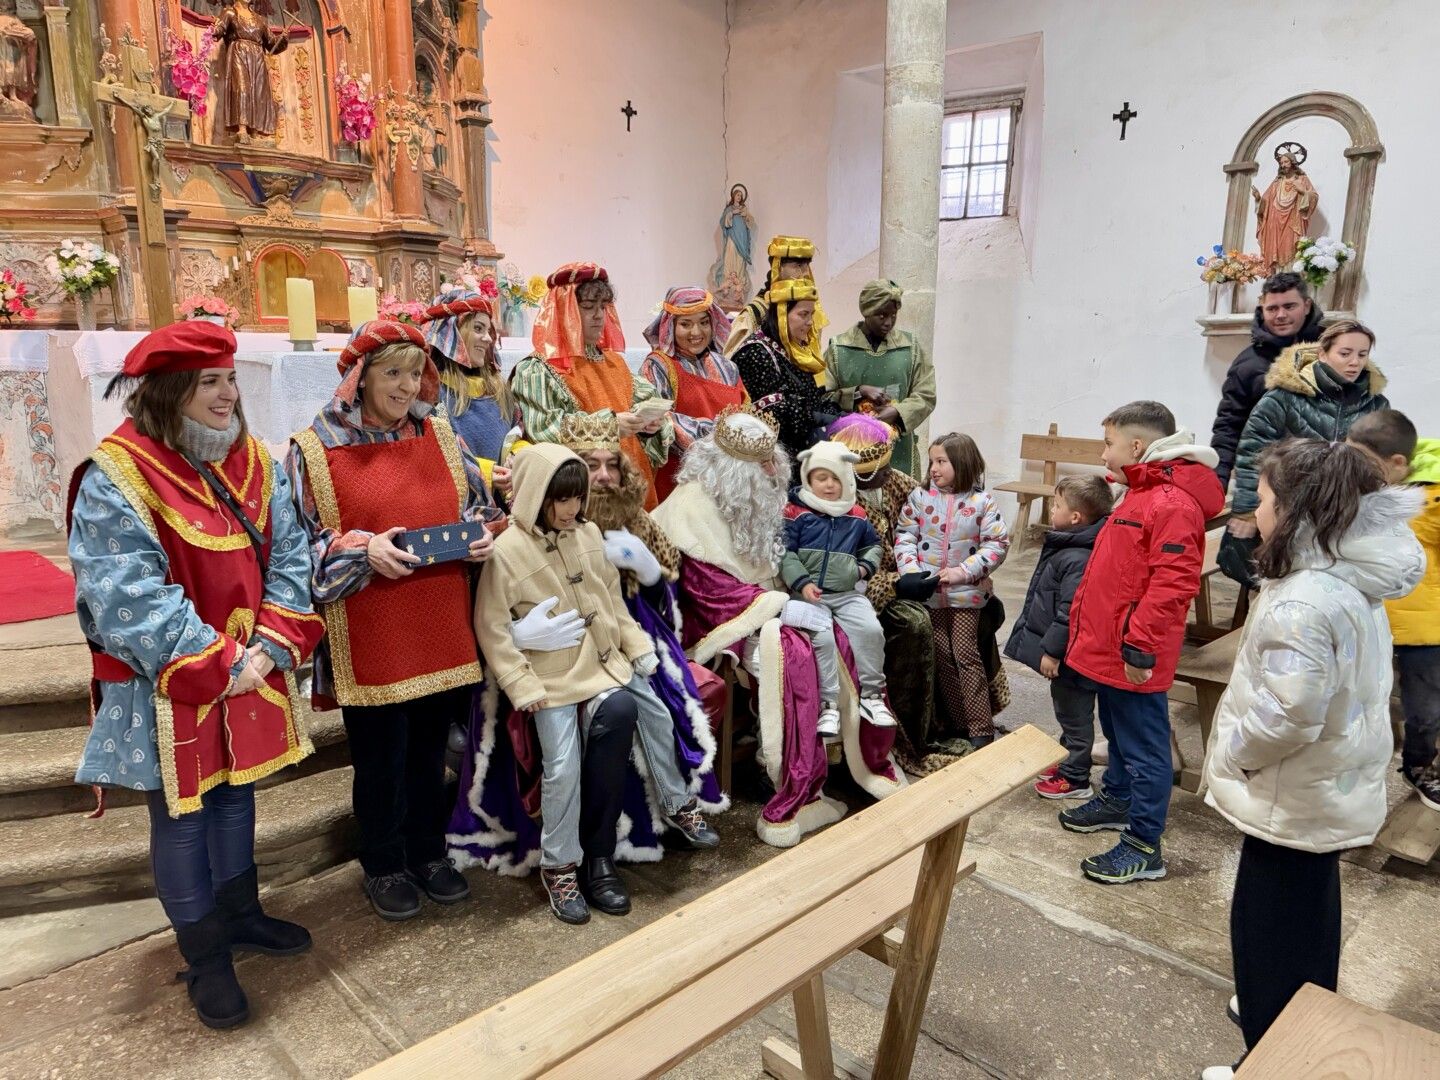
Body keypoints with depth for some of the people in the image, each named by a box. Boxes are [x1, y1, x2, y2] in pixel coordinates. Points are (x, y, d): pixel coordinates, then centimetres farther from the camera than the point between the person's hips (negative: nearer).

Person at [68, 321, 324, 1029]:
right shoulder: (115, 477, -16)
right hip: (169, 686, -5)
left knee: (236, 793, 20)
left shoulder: (252, 461, 2)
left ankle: (241, 913, 41)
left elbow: (288, 554, -1)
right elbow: (126, 596, -23)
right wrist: (217, 665, -22)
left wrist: (270, 645, -14)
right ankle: (205, 958, 27)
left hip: (251, 673, 6)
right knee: (181, 816, 9)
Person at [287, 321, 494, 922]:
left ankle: (428, 853, 37)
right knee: (380, 755, 10)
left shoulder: (439, 432, 6)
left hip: (442, 628, 4)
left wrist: (481, 534, -5)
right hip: (369, 637, -3)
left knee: (430, 747, 17)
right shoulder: (314, 449, -6)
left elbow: (477, 502, 15)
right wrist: (362, 550, -19)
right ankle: (383, 867, 32)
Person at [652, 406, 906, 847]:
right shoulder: (694, 504, -17)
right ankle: (794, 801, -23)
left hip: (764, 606, 7)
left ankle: (868, 758, 1)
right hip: (719, 619, -7)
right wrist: (783, 608, -23)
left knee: (843, 640, -14)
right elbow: (708, 587, -22)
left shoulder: (753, 497, 6)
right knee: (793, 652, -31)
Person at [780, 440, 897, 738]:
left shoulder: (856, 517, 14)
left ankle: (871, 695, -1)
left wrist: (866, 566, 9)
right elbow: (784, 553, -6)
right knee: (823, 637, -27)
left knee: (871, 629, -19)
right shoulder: (795, 512, 0)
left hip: (848, 593, 4)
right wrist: (802, 583, -19)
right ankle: (829, 704, -16)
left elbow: (873, 545, 30)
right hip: (810, 593, -4)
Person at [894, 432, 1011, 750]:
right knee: (941, 655, 9)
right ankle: (957, 721, 22)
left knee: (966, 654, -3)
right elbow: (904, 534, 1)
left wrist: (964, 571, -17)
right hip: (929, 590, 3)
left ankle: (981, 729, 7)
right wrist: (910, 569, -13)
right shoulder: (921, 496, 2)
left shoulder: (982, 501, -5)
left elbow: (998, 543, -8)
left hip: (966, 592, -3)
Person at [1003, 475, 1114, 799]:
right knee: (1068, 714, 24)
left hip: (1069, 657, -10)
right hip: (1063, 652, 10)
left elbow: (1070, 613, -28)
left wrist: (1052, 650, -22)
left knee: (1074, 716, 6)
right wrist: (1047, 645, 24)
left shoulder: (1078, 560, -27)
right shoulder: (1064, 547, 6)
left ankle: (1074, 779, 20)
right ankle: (1066, 761, 40)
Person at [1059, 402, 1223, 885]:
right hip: (1109, 646, 10)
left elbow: (1173, 583, -27)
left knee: (1144, 747, 1)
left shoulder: (1172, 504, -21)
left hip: (1134, 658, -10)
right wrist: (1086, 619, 23)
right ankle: (1116, 799, 44)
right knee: (1117, 733, 25)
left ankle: (1144, 847, 12)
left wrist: (1140, 644, -26)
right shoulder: (1140, 495, 13)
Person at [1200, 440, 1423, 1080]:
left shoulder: (1301, 602, -29)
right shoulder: (1353, 581, 2)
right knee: (1307, 915, 27)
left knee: (1269, 929, 6)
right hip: (1333, 787, 10)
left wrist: (1232, 751, -13)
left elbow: (1289, 714, -31)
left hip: (1294, 800, -10)